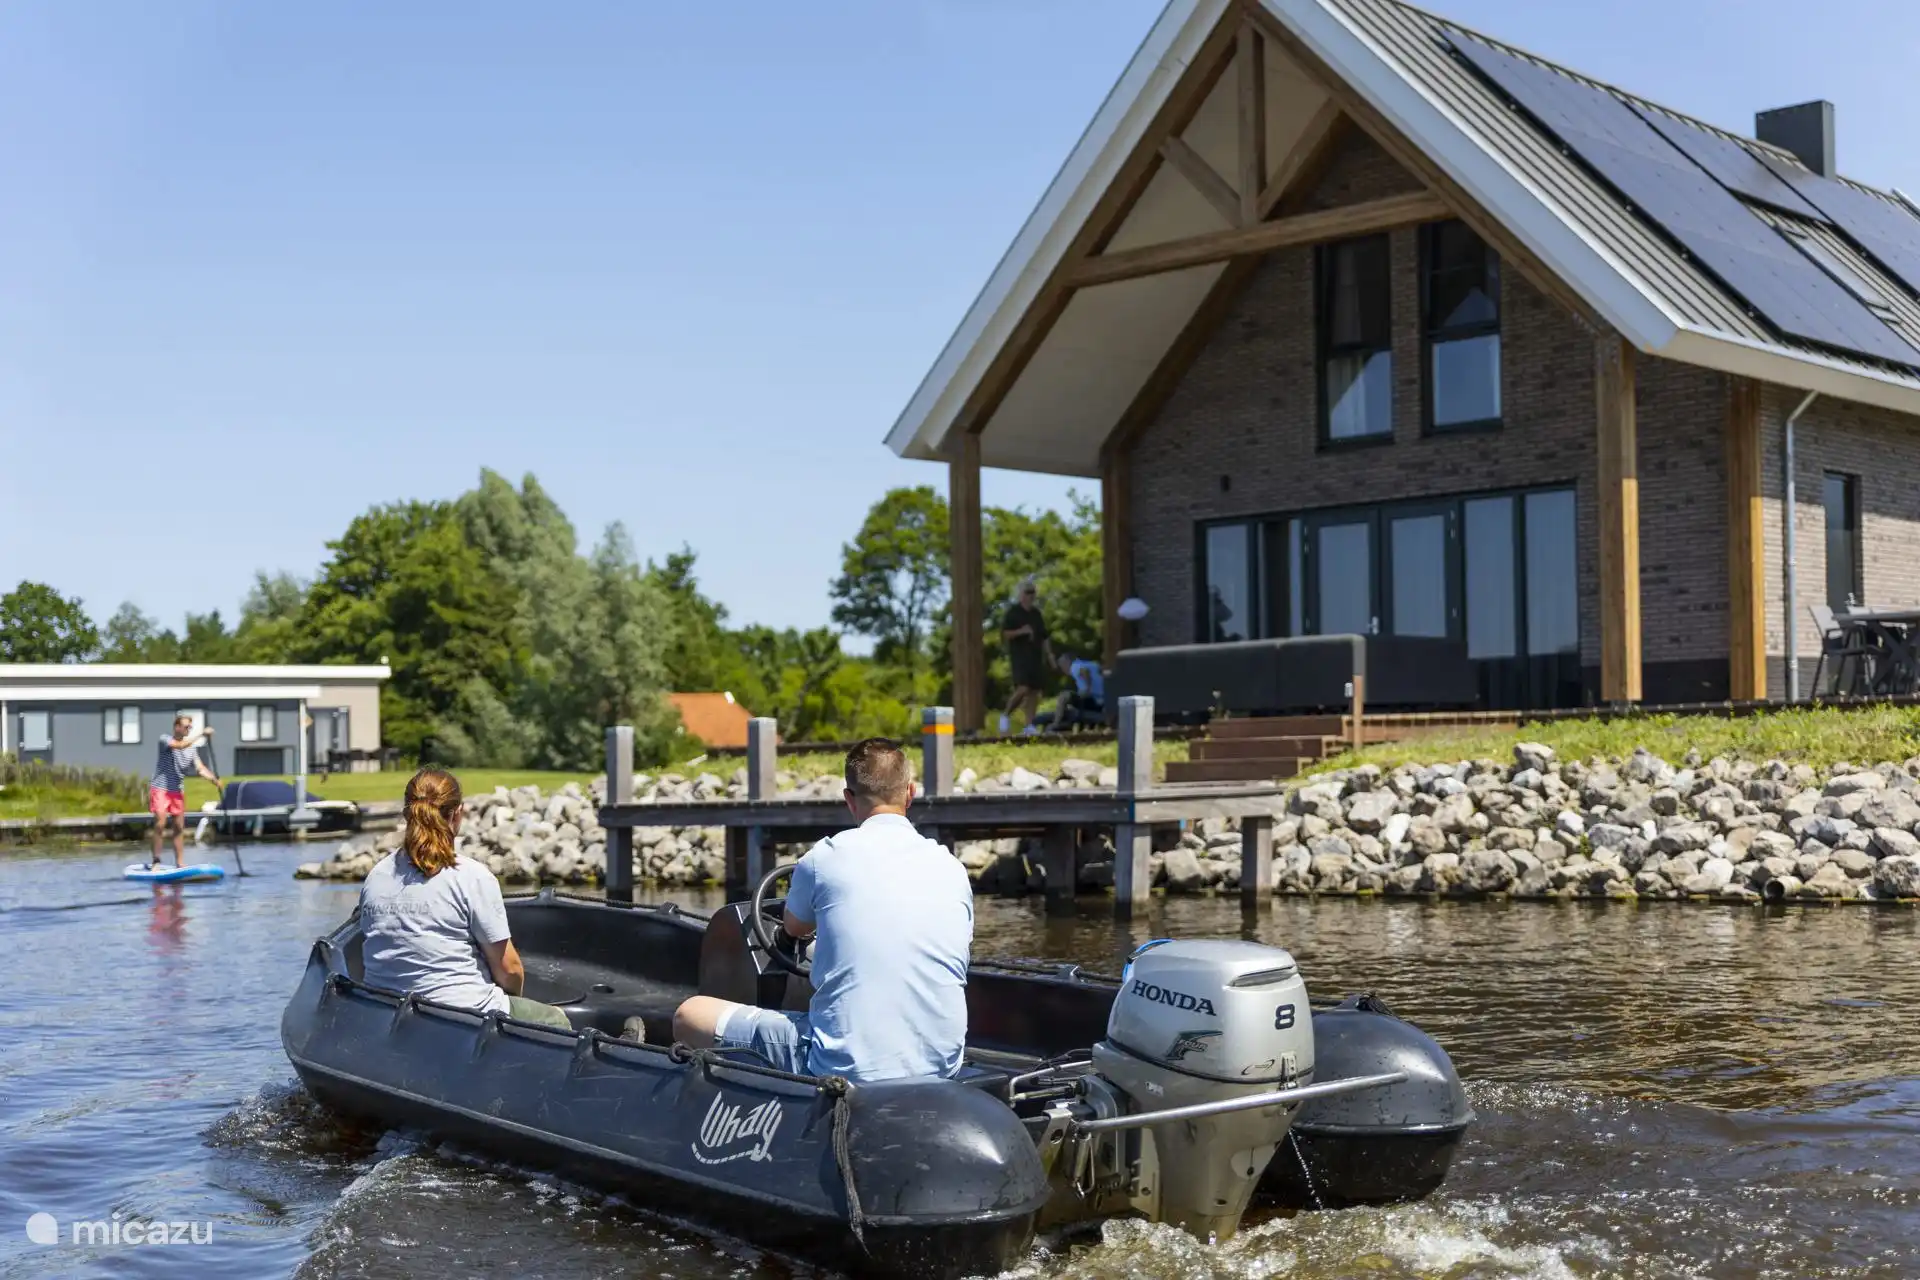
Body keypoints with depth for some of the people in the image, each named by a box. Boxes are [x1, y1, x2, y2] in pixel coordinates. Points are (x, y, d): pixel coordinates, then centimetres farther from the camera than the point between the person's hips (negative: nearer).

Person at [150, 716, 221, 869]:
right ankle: (156, 861, -4)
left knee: (179, 828, 4)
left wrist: (215, 780, -19)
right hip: (160, 789, -5)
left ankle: (179, 863, 8)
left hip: (178, 791, 5)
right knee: (160, 825, -11)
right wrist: (201, 734, -27)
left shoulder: (192, 748, 6)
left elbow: (200, 768, -3)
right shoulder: (165, 739, -7)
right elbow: (180, 745, -27)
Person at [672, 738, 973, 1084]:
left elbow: (795, 928, 19)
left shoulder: (826, 857, -2)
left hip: (845, 1069, -4)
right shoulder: (952, 870, 7)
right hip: (941, 1068, 5)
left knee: (689, 1015, 9)